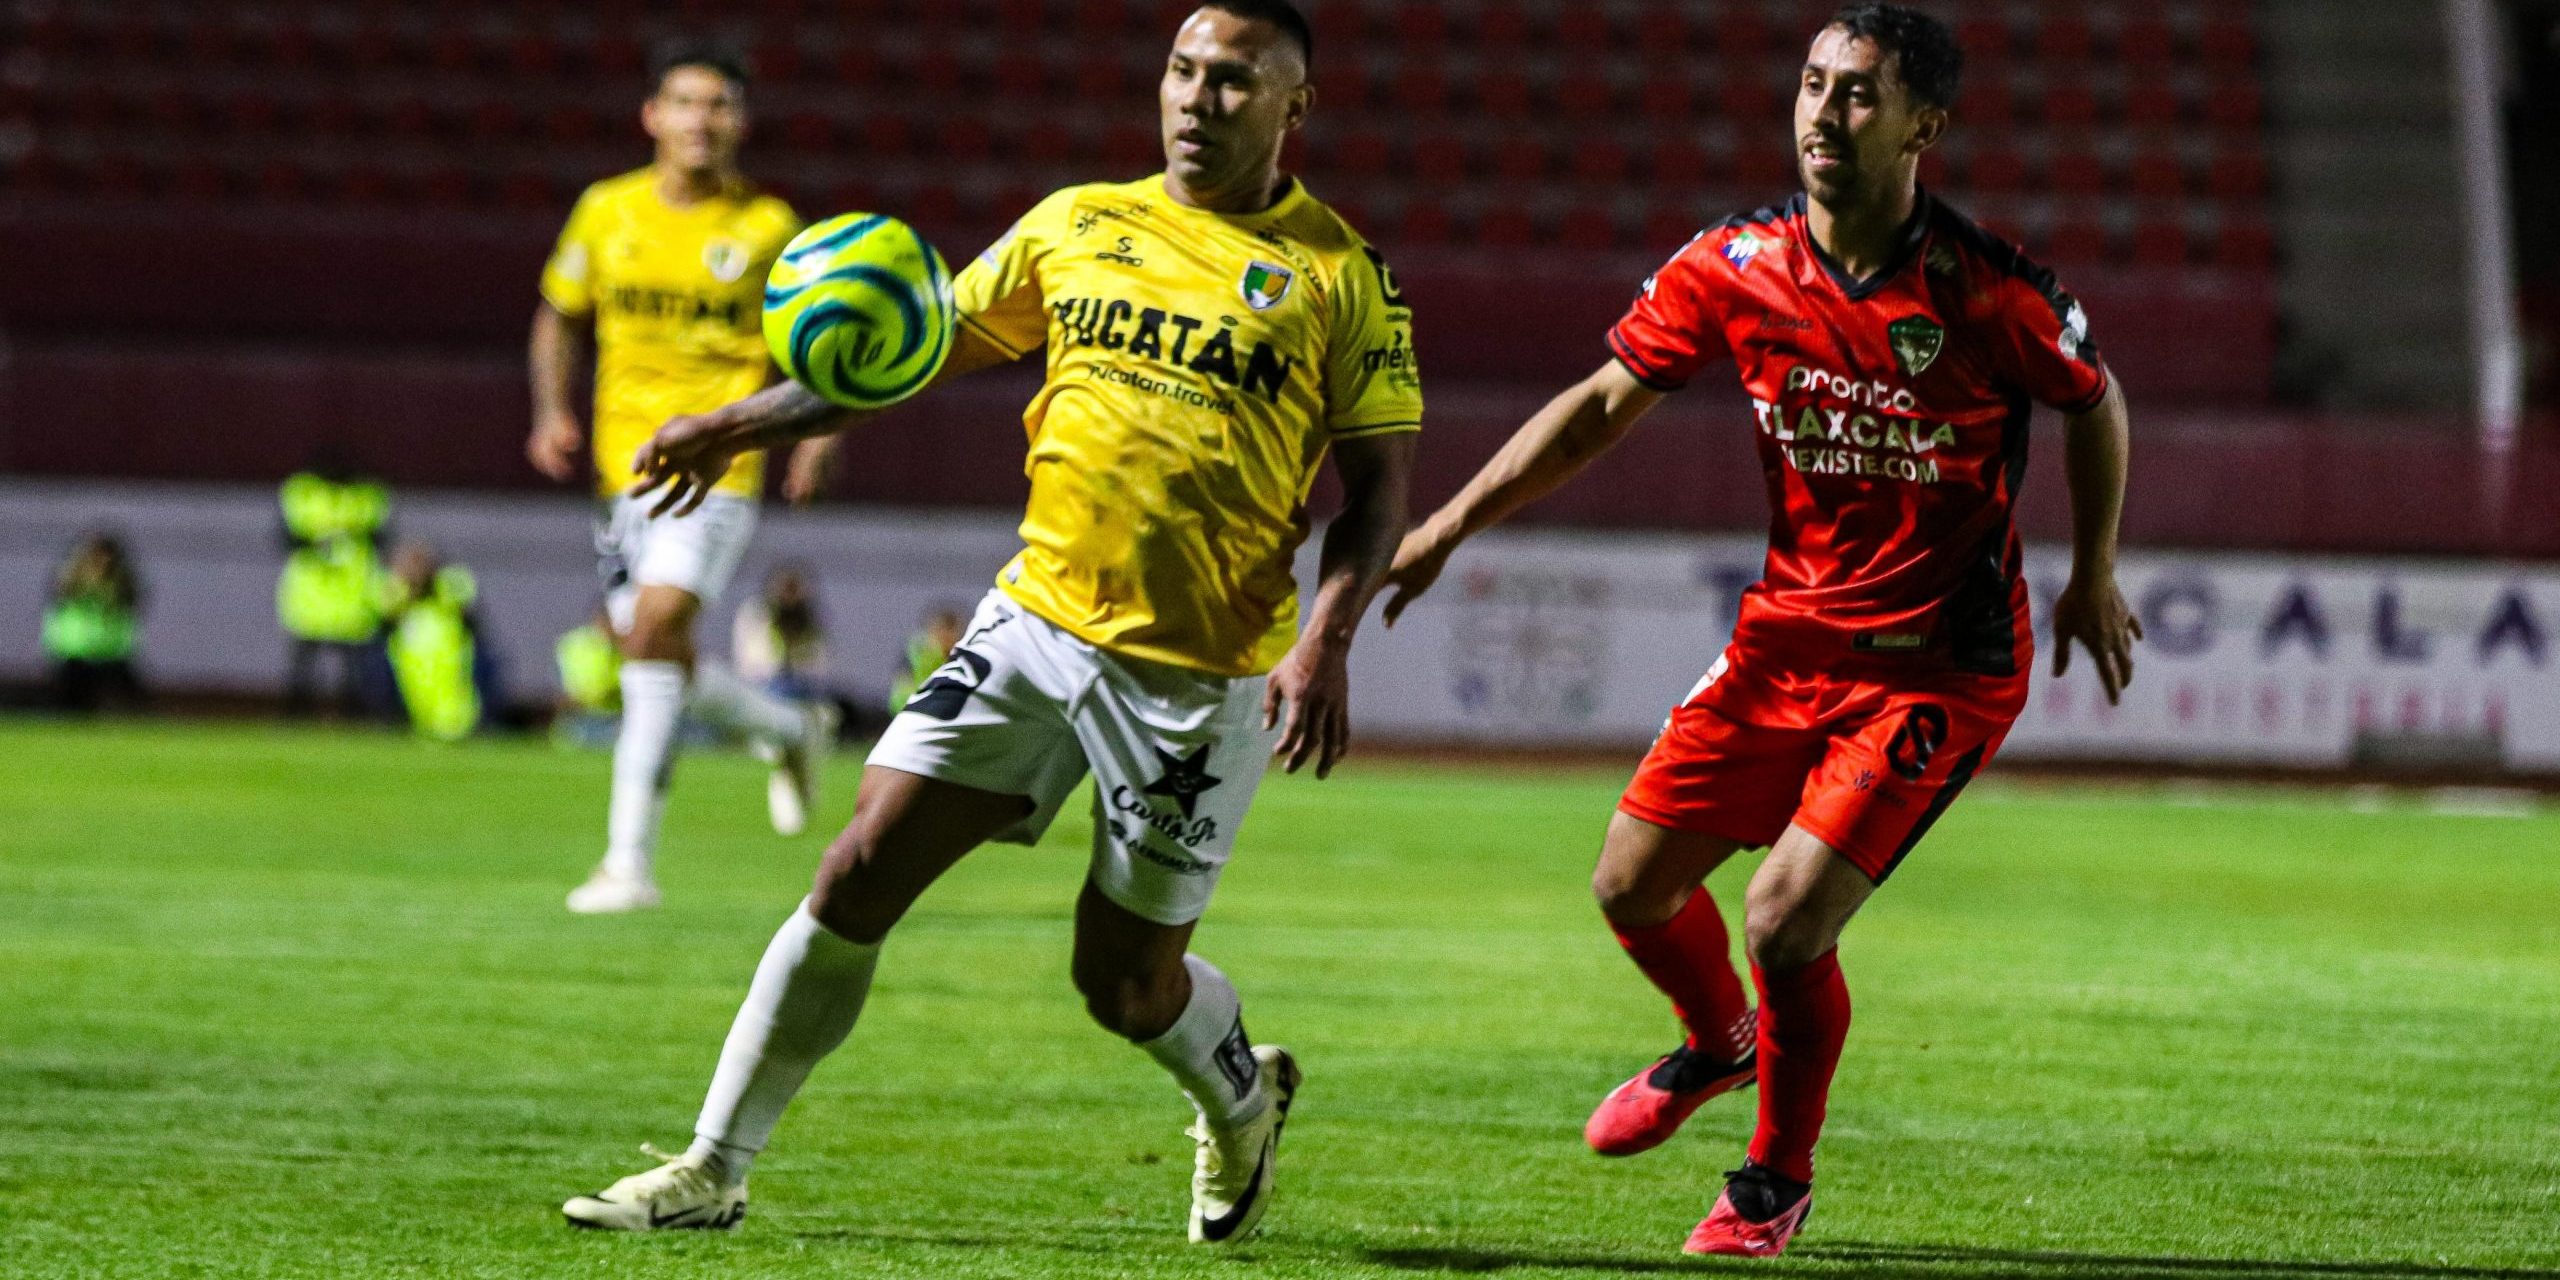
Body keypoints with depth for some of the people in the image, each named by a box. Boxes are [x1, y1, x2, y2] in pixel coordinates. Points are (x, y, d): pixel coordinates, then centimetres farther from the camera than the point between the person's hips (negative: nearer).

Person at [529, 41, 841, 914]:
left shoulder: (767, 228, -1)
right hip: (626, 461, 5)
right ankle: (792, 730, 40)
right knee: (660, 668, 7)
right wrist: (552, 411, 5)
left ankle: (630, 858, -22)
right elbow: (561, 318, 19)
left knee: (657, 623, -23)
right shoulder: (606, 212, 6)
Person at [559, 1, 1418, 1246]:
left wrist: (1325, 640, -18)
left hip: (1205, 675, -3)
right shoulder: (1077, 226, 8)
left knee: (1126, 980, 3)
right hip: (1037, 620, 3)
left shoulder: (1342, 276, -3)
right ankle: (713, 1169, 2)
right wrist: (738, 425, 7)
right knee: (862, 870, -6)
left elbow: (1376, 486, -3)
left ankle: (1242, 1097, 38)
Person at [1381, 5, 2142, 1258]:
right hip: (1787, 632, 5)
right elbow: (1606, 400, 3)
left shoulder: (1990, 293, -18)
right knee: (1632, 883, 6)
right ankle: (1719, 1042, 42)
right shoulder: (1735, 265, -7)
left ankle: (1779, 1180, 12)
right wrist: (1451, 524, -1)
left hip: (1942, 665, -5)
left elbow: (2095, 401, 2)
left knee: (1786, 917, -16)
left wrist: (2092, 578, 7)